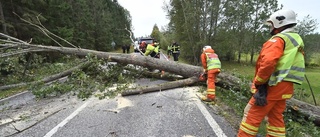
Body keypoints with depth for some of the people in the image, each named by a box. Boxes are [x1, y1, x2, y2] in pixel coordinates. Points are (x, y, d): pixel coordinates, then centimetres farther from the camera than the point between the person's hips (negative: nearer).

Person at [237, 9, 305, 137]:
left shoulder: (278, 39, -11)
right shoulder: (297, 40, 20)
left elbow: (268, 62, -27)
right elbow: (288, 64, 19)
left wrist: (258, 82, -17)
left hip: (272, 86, -9)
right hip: (285, 86, 10)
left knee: (252, 115, -2)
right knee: (276, 117, 16)